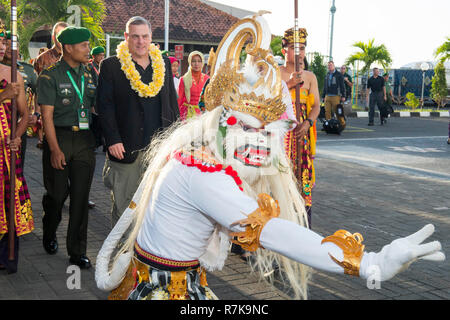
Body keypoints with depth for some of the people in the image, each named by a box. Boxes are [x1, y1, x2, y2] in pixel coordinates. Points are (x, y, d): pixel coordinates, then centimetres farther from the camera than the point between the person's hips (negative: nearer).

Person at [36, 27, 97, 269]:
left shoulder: (88, 76, 11)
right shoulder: (50, 76, -3)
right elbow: (47, 115, -8)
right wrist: (55, 149, -15)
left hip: (85, 140, 4)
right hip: (59, 138, -3)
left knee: (81, 196, 3)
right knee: (57, 194, 4)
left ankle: (77, 251, 12)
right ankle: (49, 235, 34)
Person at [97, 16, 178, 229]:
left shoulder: (163, 63, 10)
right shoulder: (111, 66, -1)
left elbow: (172, 102, 15)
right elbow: (104, 106, -5)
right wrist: (112, 140, -13)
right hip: (125, 147, -3)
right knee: (123, 203, 7)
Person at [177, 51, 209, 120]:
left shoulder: (207, 79, 5)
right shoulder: (184, 79, 0)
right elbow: (179, 99, 4)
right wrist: (178, 116, 2)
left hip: (203, 112, 2)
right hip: (188, 113, -2)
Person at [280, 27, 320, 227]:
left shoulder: (310, 77, 12)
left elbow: (316, 105, 7)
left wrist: (308, 122, -11)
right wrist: (288, 85, -17)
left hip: (303, 131, 2)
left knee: (304, 172, 0)